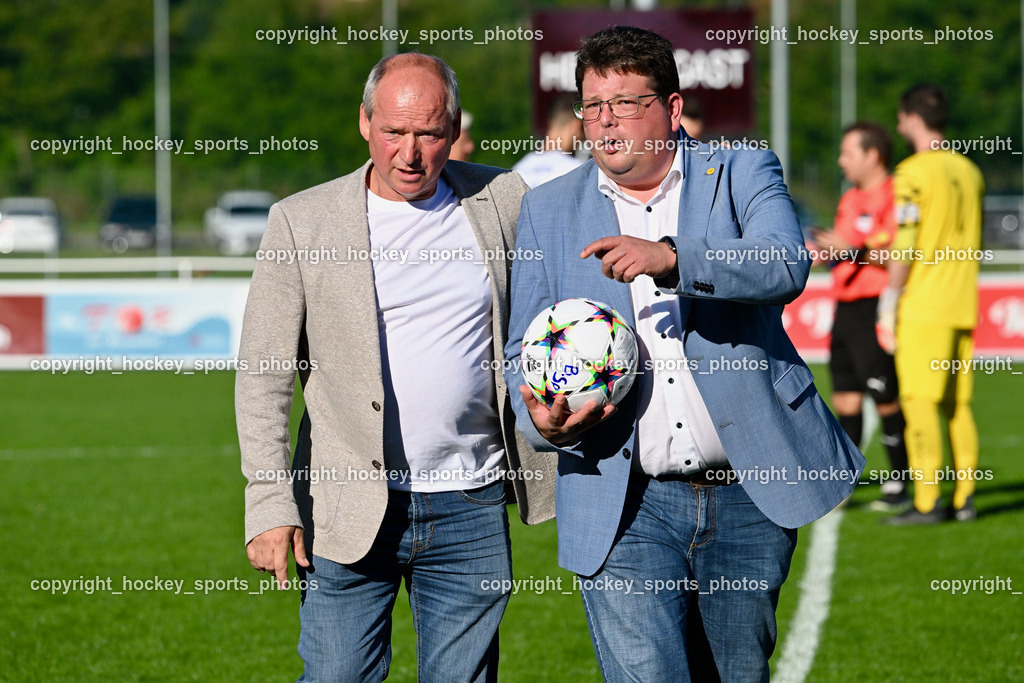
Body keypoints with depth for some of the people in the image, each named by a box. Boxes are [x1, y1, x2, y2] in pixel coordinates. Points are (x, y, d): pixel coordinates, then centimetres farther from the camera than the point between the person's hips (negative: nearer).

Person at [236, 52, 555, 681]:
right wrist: (270, 506, -9)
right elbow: (262, 377, -1)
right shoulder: (303, 221, -1)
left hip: (471, 510, 2)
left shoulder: (504, 201, 4)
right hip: (350, 510, -2)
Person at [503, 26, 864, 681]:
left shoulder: (742, 174, 3)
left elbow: (785, 265, -17)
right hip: (625, 506, 0)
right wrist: (543, 421, -14)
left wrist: (672, 257, -33)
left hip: (748, 497, 0)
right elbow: (524, 351, 9)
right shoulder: (548, 209, 10)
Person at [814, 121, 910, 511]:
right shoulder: (849, 200, 20)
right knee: (844, 398, 7)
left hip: (876, 306, -9)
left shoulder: (893, 196, -9)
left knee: (886, 399, -5)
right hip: (846, 305, 9)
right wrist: (825, 252, 9)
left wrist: (856, 250, -23)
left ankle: (898, 486, 3)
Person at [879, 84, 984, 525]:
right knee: (958, 403, 10)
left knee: (920, 402, -6)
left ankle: (927, 501, -9)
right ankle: (963, 499, 10)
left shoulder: (914, 173, -10)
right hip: (963, 306, 7)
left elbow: (905, 246, -13)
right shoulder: (969, 171, 12)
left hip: (923, 306, -7)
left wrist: (889, 302, -7)